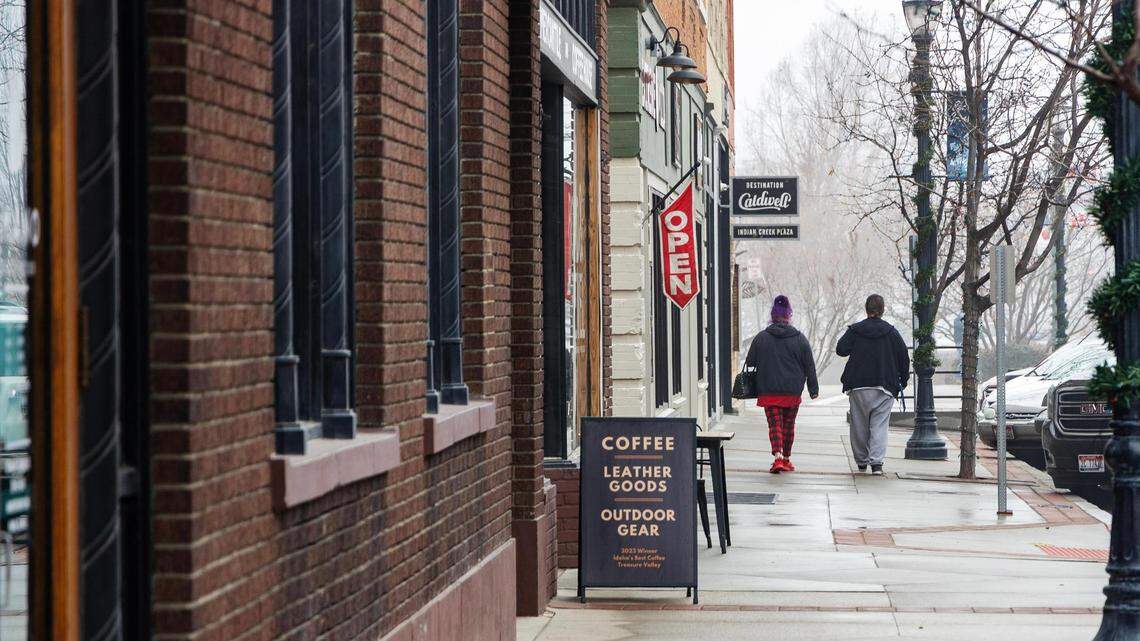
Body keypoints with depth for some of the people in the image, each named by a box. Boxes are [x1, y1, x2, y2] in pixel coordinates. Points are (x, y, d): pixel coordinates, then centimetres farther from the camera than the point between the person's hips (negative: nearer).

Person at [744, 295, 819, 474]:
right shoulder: (799, 339, -1)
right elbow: (810, 366, 3)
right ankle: (786, 458, 24)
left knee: (774, 424, -1)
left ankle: (778, 457, -20)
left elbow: (750, 363, 4)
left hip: (768, 391, -1)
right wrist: (814, 388, 11)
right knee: (789, 424, 15)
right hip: (793, 392, 1)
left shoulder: (761, 338, -1)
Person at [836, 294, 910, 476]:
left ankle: (861, 460, 21)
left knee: (859, 424, 12)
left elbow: (841, 349, -6)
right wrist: (903, 379, 15)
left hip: (858, 386, 1)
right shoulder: (891, 332, 2)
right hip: (884, 386, 0)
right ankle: (876, 462, -16)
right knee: (879, 425, -2)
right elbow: (904, 357, 3)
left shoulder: (855, 330, 0)